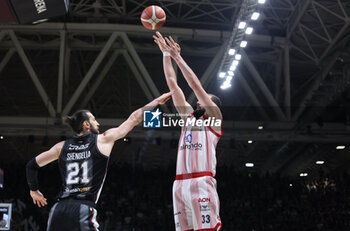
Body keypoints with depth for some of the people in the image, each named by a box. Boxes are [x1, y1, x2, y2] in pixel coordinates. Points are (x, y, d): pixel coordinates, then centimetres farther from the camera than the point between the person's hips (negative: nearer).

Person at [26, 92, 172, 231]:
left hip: (58, 210, 5)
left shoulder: (62, 146, 15)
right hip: (83, 210, -5)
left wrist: (34, 190, 34)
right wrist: (157, 101, 22)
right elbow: (134, 118, 12)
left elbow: (31, 165, 19)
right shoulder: (103, 140, 6)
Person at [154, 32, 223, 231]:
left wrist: (178, 57, 4)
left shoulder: (214, 119, 9)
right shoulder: (189, 116, 25)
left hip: (202, 183, -6)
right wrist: (166, 54, 22)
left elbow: (196, 85, 2)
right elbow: (173, 84, 24)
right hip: (180, 184, 6)